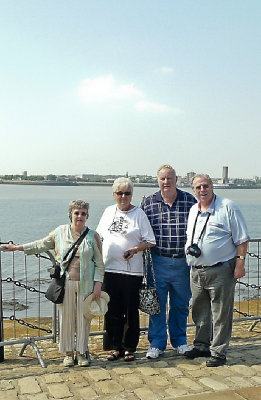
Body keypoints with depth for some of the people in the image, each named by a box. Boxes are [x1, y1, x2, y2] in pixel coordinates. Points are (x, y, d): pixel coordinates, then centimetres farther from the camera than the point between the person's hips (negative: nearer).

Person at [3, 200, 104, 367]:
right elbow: (42, 244, 18)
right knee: (66, 317, 6)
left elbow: (99, 263, 3)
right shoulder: (60, 232, 5)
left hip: (85, 284, -1)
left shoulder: (92, 235, 2)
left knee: (83, 318, 6)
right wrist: (17, 247, 18)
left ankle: (81, 352, 21)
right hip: (65, 284, 1)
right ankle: (68, 353, 21)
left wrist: (98, 284, -4)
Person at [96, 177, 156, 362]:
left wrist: (135, 249, -18)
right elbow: (98, 236, 19)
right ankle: (116, 347, 22)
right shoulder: (109, 211, 11)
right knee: (113, 311, 9)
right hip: (109, 269, 4)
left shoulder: (139, 213, -2)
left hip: (132, 270, -4)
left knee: (131, 311, 4)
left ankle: (130, 348, 18)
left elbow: (150, 241, -3)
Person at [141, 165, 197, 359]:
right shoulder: (148, 203, 3)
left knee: (181, 304, 12)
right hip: (158, 262, -1)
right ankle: (157, 344, 19)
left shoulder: (190, 201, 3)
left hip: (183, 262, 1)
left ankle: (180, 341, 30)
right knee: (157, 304, 5)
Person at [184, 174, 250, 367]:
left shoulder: (227, 207, -6)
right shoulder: (193, 210, 13)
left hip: (221, 270, -6)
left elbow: (242, 239, -7)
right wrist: (189, 249, 11)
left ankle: (218, 352, 12)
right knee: (200, 312, 16)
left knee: (221, 314, 1)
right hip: (197, 271, 6)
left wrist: (240, 263, -13)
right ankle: (202, 346, 31)